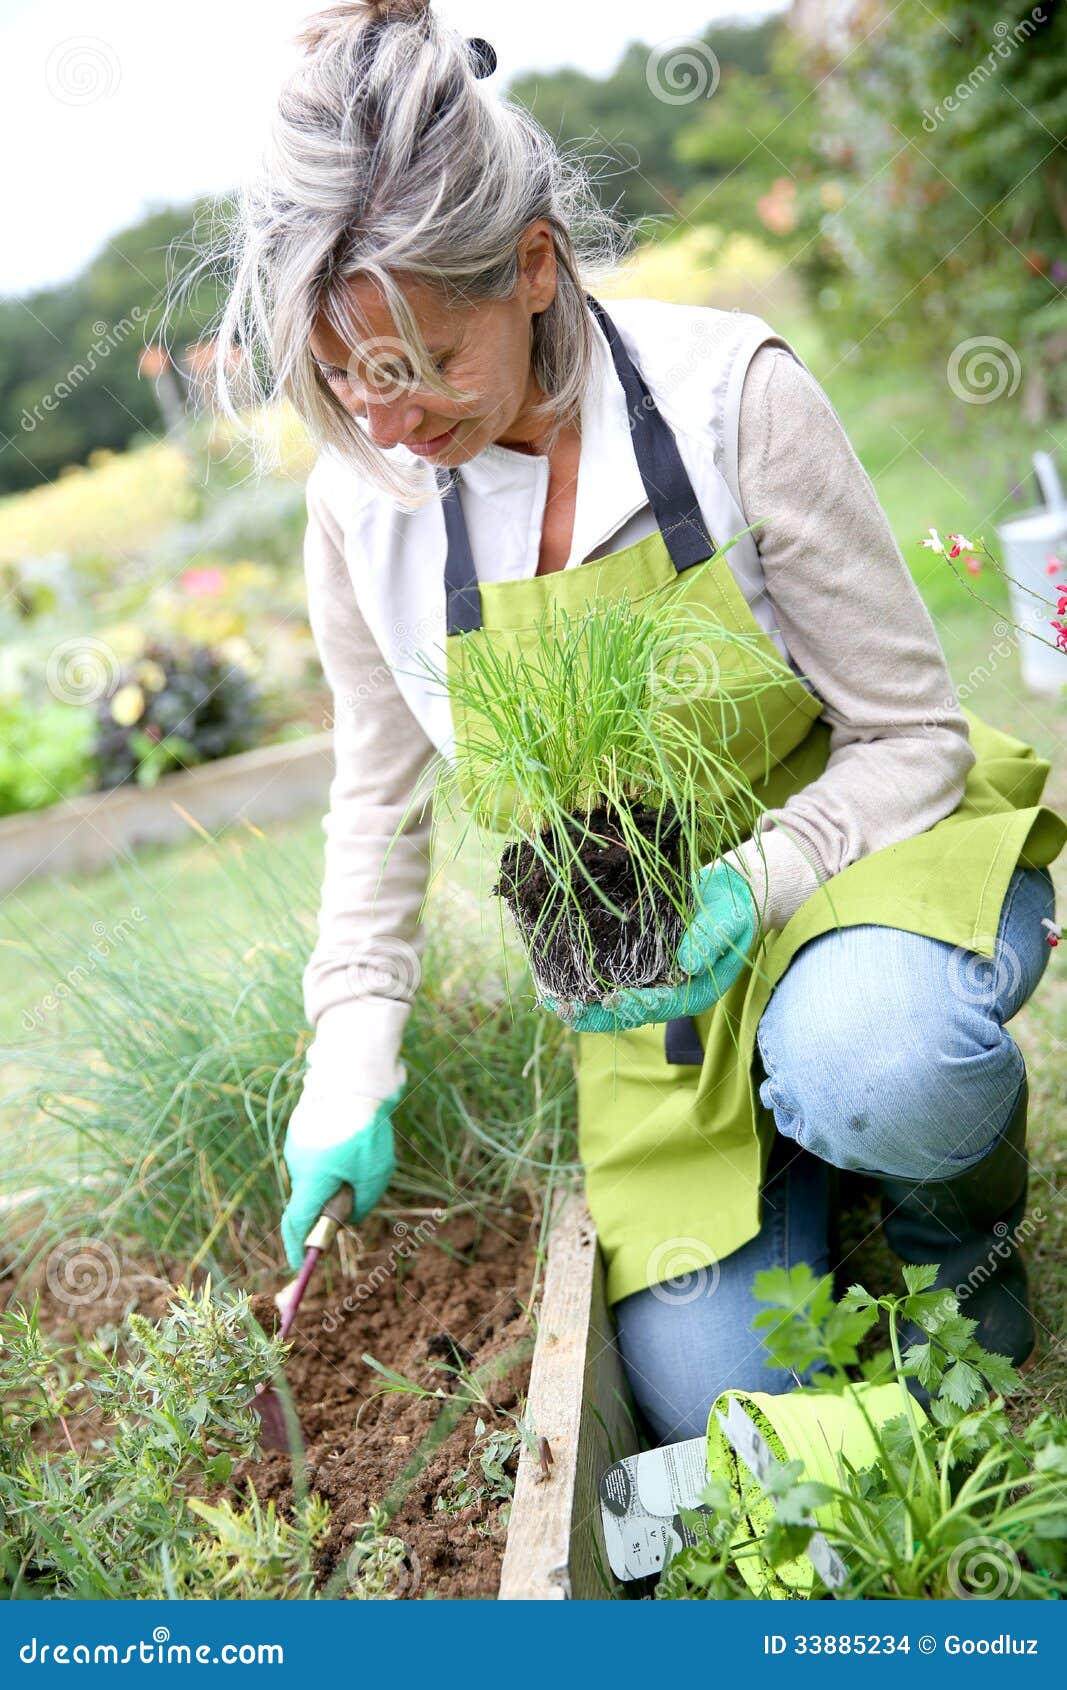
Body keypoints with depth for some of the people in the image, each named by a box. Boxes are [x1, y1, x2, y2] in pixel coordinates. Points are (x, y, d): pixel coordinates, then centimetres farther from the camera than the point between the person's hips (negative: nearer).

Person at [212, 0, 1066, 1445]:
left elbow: (910, 735, -12)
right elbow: (379, 795, 5)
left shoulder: (733, 397, -20)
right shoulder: (362, 499, -10)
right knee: (717, 1402, -8)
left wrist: (752, 887, -30)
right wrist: (353, 1068, -2)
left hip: (856, 848, -2)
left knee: (874, 1070, -39)